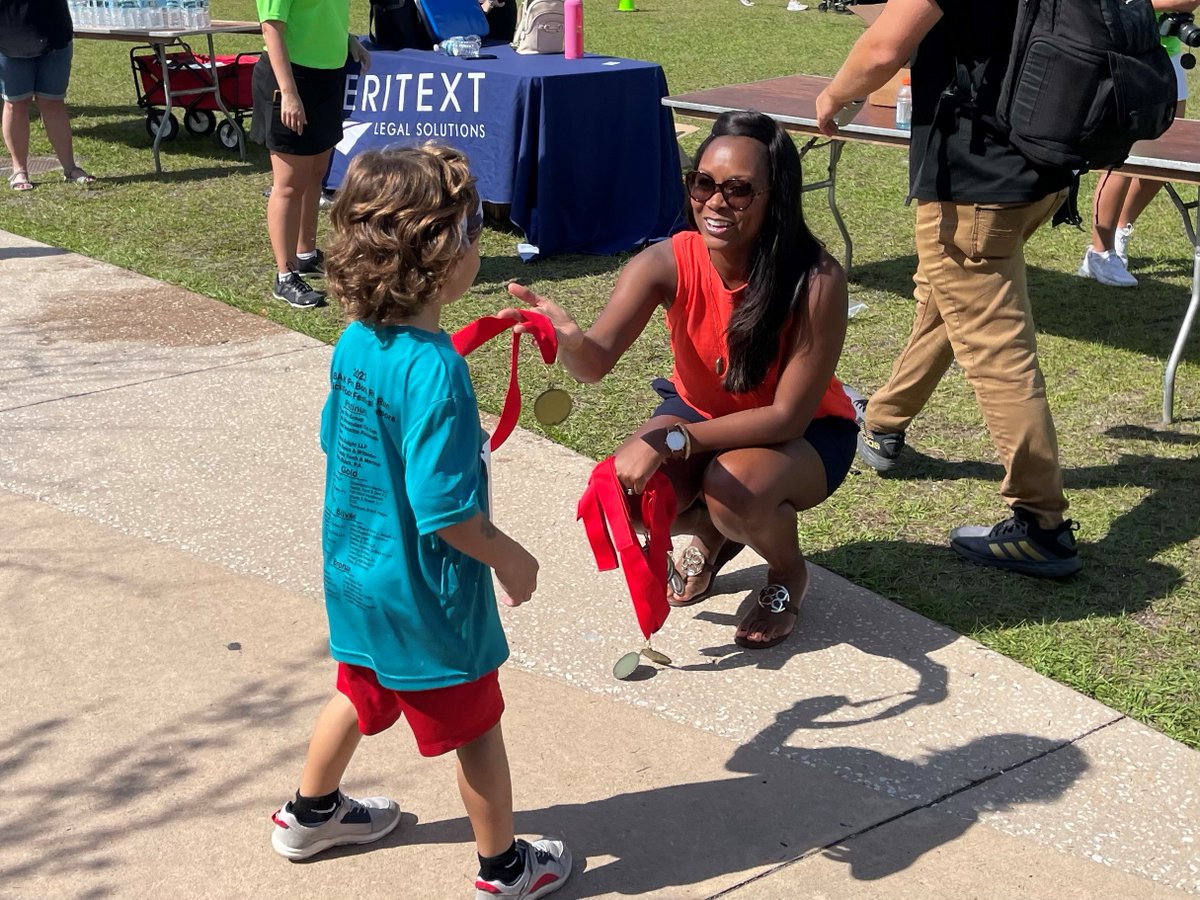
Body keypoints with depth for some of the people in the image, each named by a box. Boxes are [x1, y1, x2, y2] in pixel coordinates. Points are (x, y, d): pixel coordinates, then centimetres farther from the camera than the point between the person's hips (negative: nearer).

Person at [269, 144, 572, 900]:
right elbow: (445, 511, -29)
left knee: (361, 696, 30)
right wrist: (511, 559, -13)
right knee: (476, 728, 13)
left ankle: (310, 815, 50)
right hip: (425, 593, -8)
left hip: (354, 573, 8)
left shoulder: (356, 341, -6)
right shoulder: (434, 369, -31)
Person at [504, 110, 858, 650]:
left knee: (734, 489, -35)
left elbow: (789, 415, -28)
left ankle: (789, 573, 2)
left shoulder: (816, 282, -31)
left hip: (804, 433, -3)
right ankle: (711, 537, 14)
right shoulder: (668, 263, -24)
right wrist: (568, 338, -58)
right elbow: (597, 360, -34)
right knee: (626, 489, -24)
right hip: (701, 411, 4)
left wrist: (672, 441, -37)